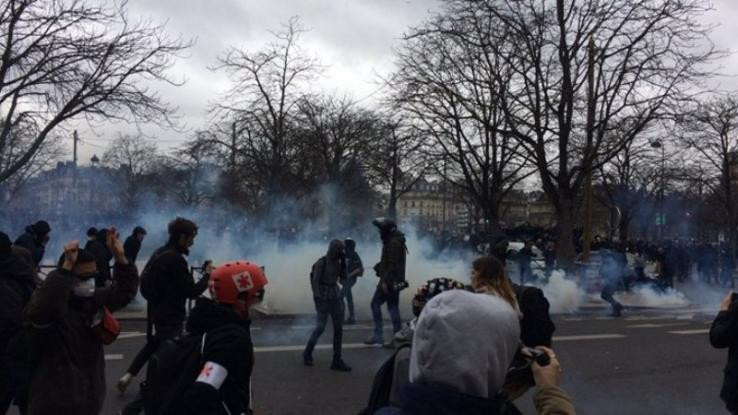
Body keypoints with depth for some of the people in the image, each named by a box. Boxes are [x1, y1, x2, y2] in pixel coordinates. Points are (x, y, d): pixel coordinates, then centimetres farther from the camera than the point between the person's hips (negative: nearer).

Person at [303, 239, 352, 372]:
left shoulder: (338, 262, 6)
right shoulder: (321, 262, -11)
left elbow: (343, 280, 4)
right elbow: (315, 281, -11)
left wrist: (344, 264, -5)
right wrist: (317, 297, -17)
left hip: (336, 295, 6)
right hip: (323, 296, -6)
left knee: (338, 328, 3)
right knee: (320, 327, -5)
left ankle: (337, 361, 10)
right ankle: (307, 353, 19)